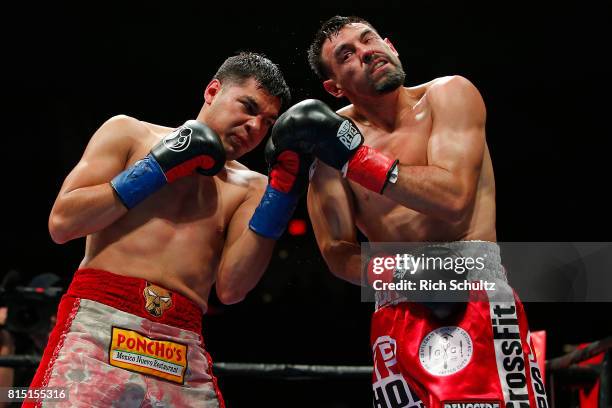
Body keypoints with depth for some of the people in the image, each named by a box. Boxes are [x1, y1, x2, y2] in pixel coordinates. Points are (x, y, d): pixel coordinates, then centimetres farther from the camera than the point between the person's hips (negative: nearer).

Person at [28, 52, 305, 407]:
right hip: (99, 324, -2)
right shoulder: (129, 134, 10)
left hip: (184, 352, 2)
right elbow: (62, 223, 0)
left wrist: (282, 191, -4)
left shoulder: (250, 188, 13)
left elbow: (231, 289, 0)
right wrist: (158, 168, -2)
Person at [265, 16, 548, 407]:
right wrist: (403, 273, -14)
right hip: (396, 316, 3)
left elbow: (453, 199, -15)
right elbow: (336, 251, 4)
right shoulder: (334, 132, 8)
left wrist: (354, 157, -16)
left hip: (476, 300, -3)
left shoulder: (448, 94, 1)